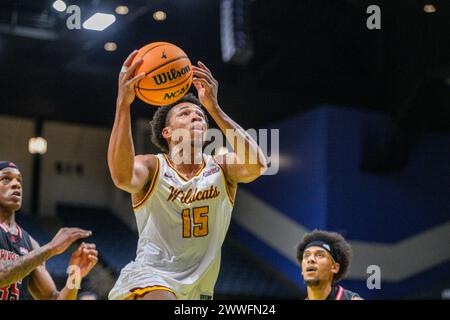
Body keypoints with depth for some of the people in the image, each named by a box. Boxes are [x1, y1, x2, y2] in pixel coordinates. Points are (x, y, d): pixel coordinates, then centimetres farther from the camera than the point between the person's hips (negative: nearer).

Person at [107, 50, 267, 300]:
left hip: (196, 288, 5)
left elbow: (256, 165, -23)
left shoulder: (222, 167, 1)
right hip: (149, 279, -4)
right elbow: (122, 177, -31)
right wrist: (123, 103, -38)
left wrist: (213, 108, -27)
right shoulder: (152, 167, -6)